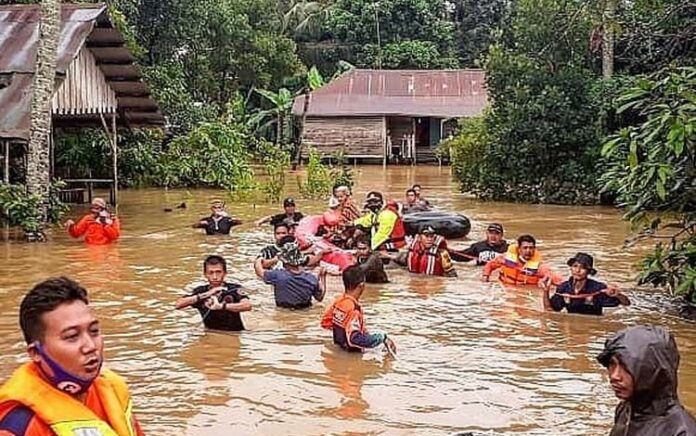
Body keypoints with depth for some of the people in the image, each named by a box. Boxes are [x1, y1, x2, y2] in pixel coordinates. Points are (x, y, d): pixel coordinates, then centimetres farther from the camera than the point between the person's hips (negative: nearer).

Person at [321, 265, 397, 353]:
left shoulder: (339, 301, 5)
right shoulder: (353, 308, -20)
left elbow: (325, 322, 17)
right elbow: (354, 339, -26)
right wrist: (382, 338, -19)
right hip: (351, 353, -9)